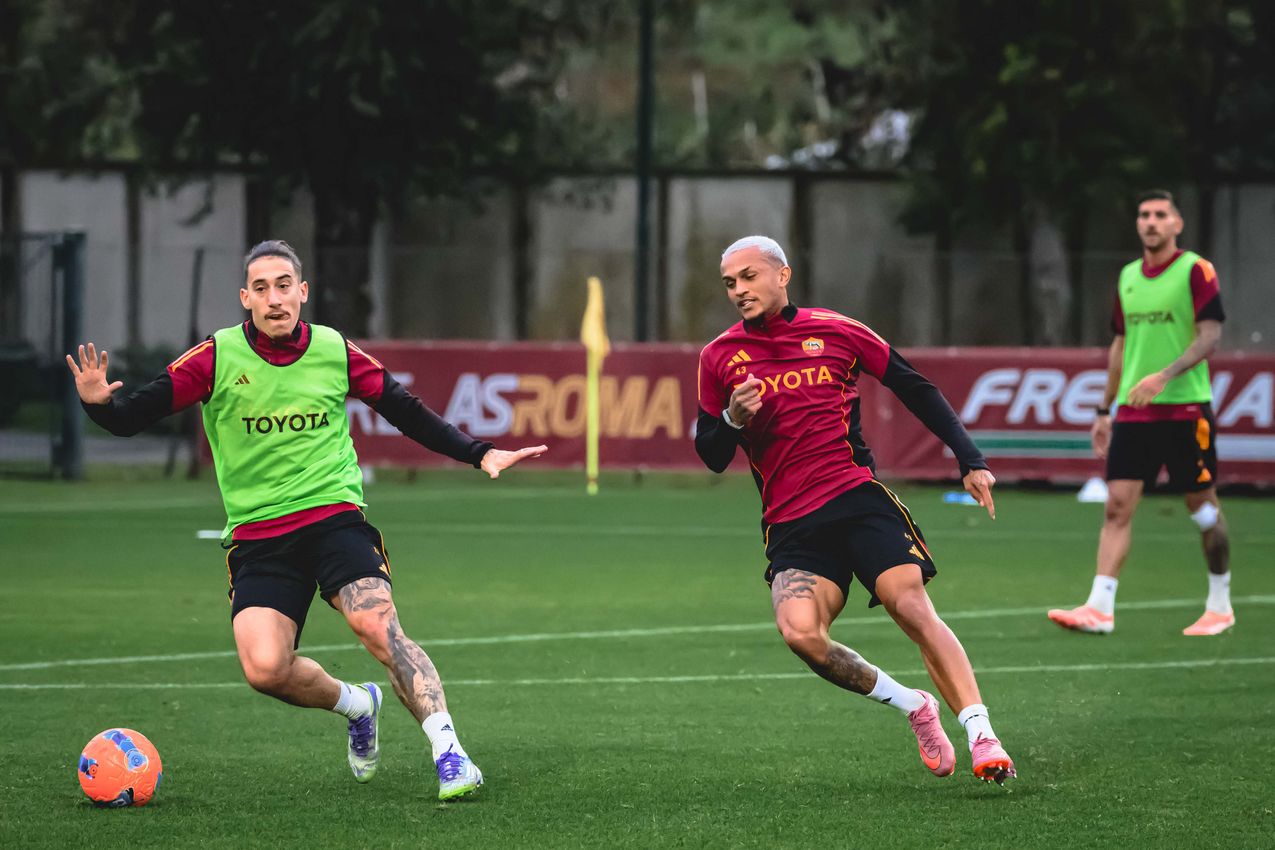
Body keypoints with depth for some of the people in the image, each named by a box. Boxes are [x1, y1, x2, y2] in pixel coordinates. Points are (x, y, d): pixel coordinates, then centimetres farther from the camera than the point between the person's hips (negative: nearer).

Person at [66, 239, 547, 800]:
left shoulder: (335, 351, 3)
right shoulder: (218, 358, -3)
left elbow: (406, 413, 14)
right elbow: (131, 418, -4)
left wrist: (478, 454, 8)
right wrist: (98, 403, -26)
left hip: (335, 516, 0)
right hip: (257, 537, 0)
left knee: (377, 626, -26)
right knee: (265, 669, -17)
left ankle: (448, 752, -22)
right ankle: (356, 705, 13)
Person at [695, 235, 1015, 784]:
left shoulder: (836, 332, 6)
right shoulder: (720, 358, 9)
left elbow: (915, 389, 14)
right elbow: (712, 458, 13)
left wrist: (970, 461, 10)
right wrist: (733, 419, -9)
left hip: (858, 497, -1)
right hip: (791, 527, 1)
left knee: (912, 607, -19)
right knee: (800, 633, -23)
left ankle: (982, 737, -18)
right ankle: (914, 707, -2)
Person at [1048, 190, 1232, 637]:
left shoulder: (1196, 270, -5)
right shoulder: (1127, 277, 13)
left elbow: (1210, 335, -13)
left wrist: (1166, 375, -25)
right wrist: (1104, 409, 19)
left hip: (1185, 409, -5)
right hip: (1133, 412, 5)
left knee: (1203, 507, 5)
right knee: (1117, 504, -6)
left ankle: (1219, 605, 19)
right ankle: (1100, 608, -11)